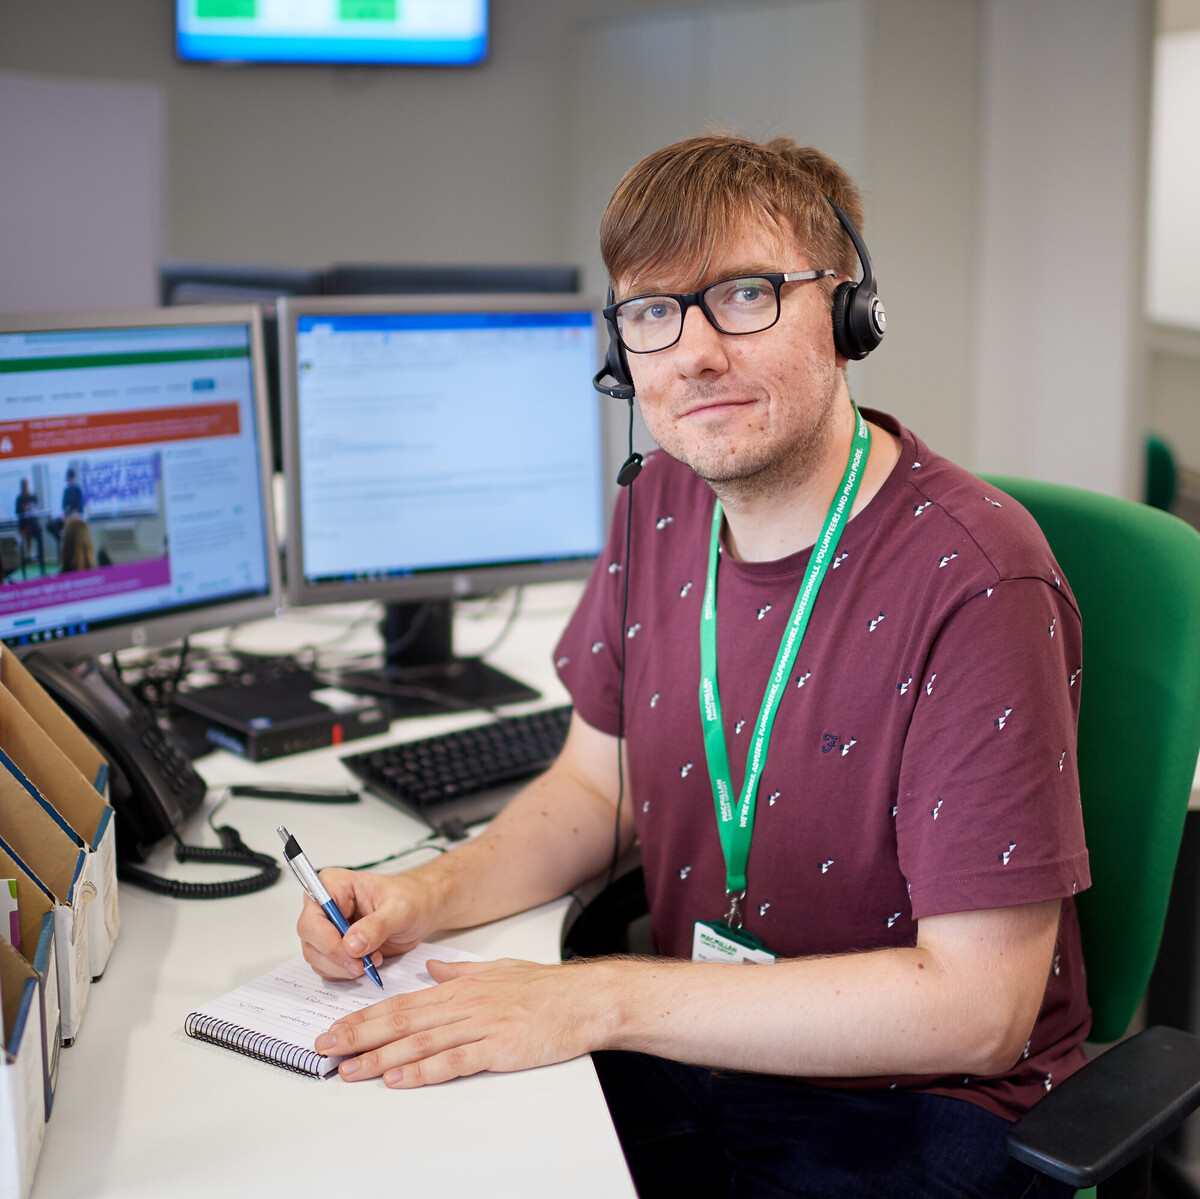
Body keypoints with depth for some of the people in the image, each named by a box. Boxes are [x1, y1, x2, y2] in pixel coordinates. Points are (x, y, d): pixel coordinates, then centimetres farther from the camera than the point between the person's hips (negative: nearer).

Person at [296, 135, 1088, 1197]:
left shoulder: (972, 579, -23)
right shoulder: (664, 504, 1)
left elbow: (976, 1007, -24)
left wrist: (598, 1002, -25)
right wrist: (428, 897, -7)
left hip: (918, 1106, -5)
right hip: (698, 1054, 6)